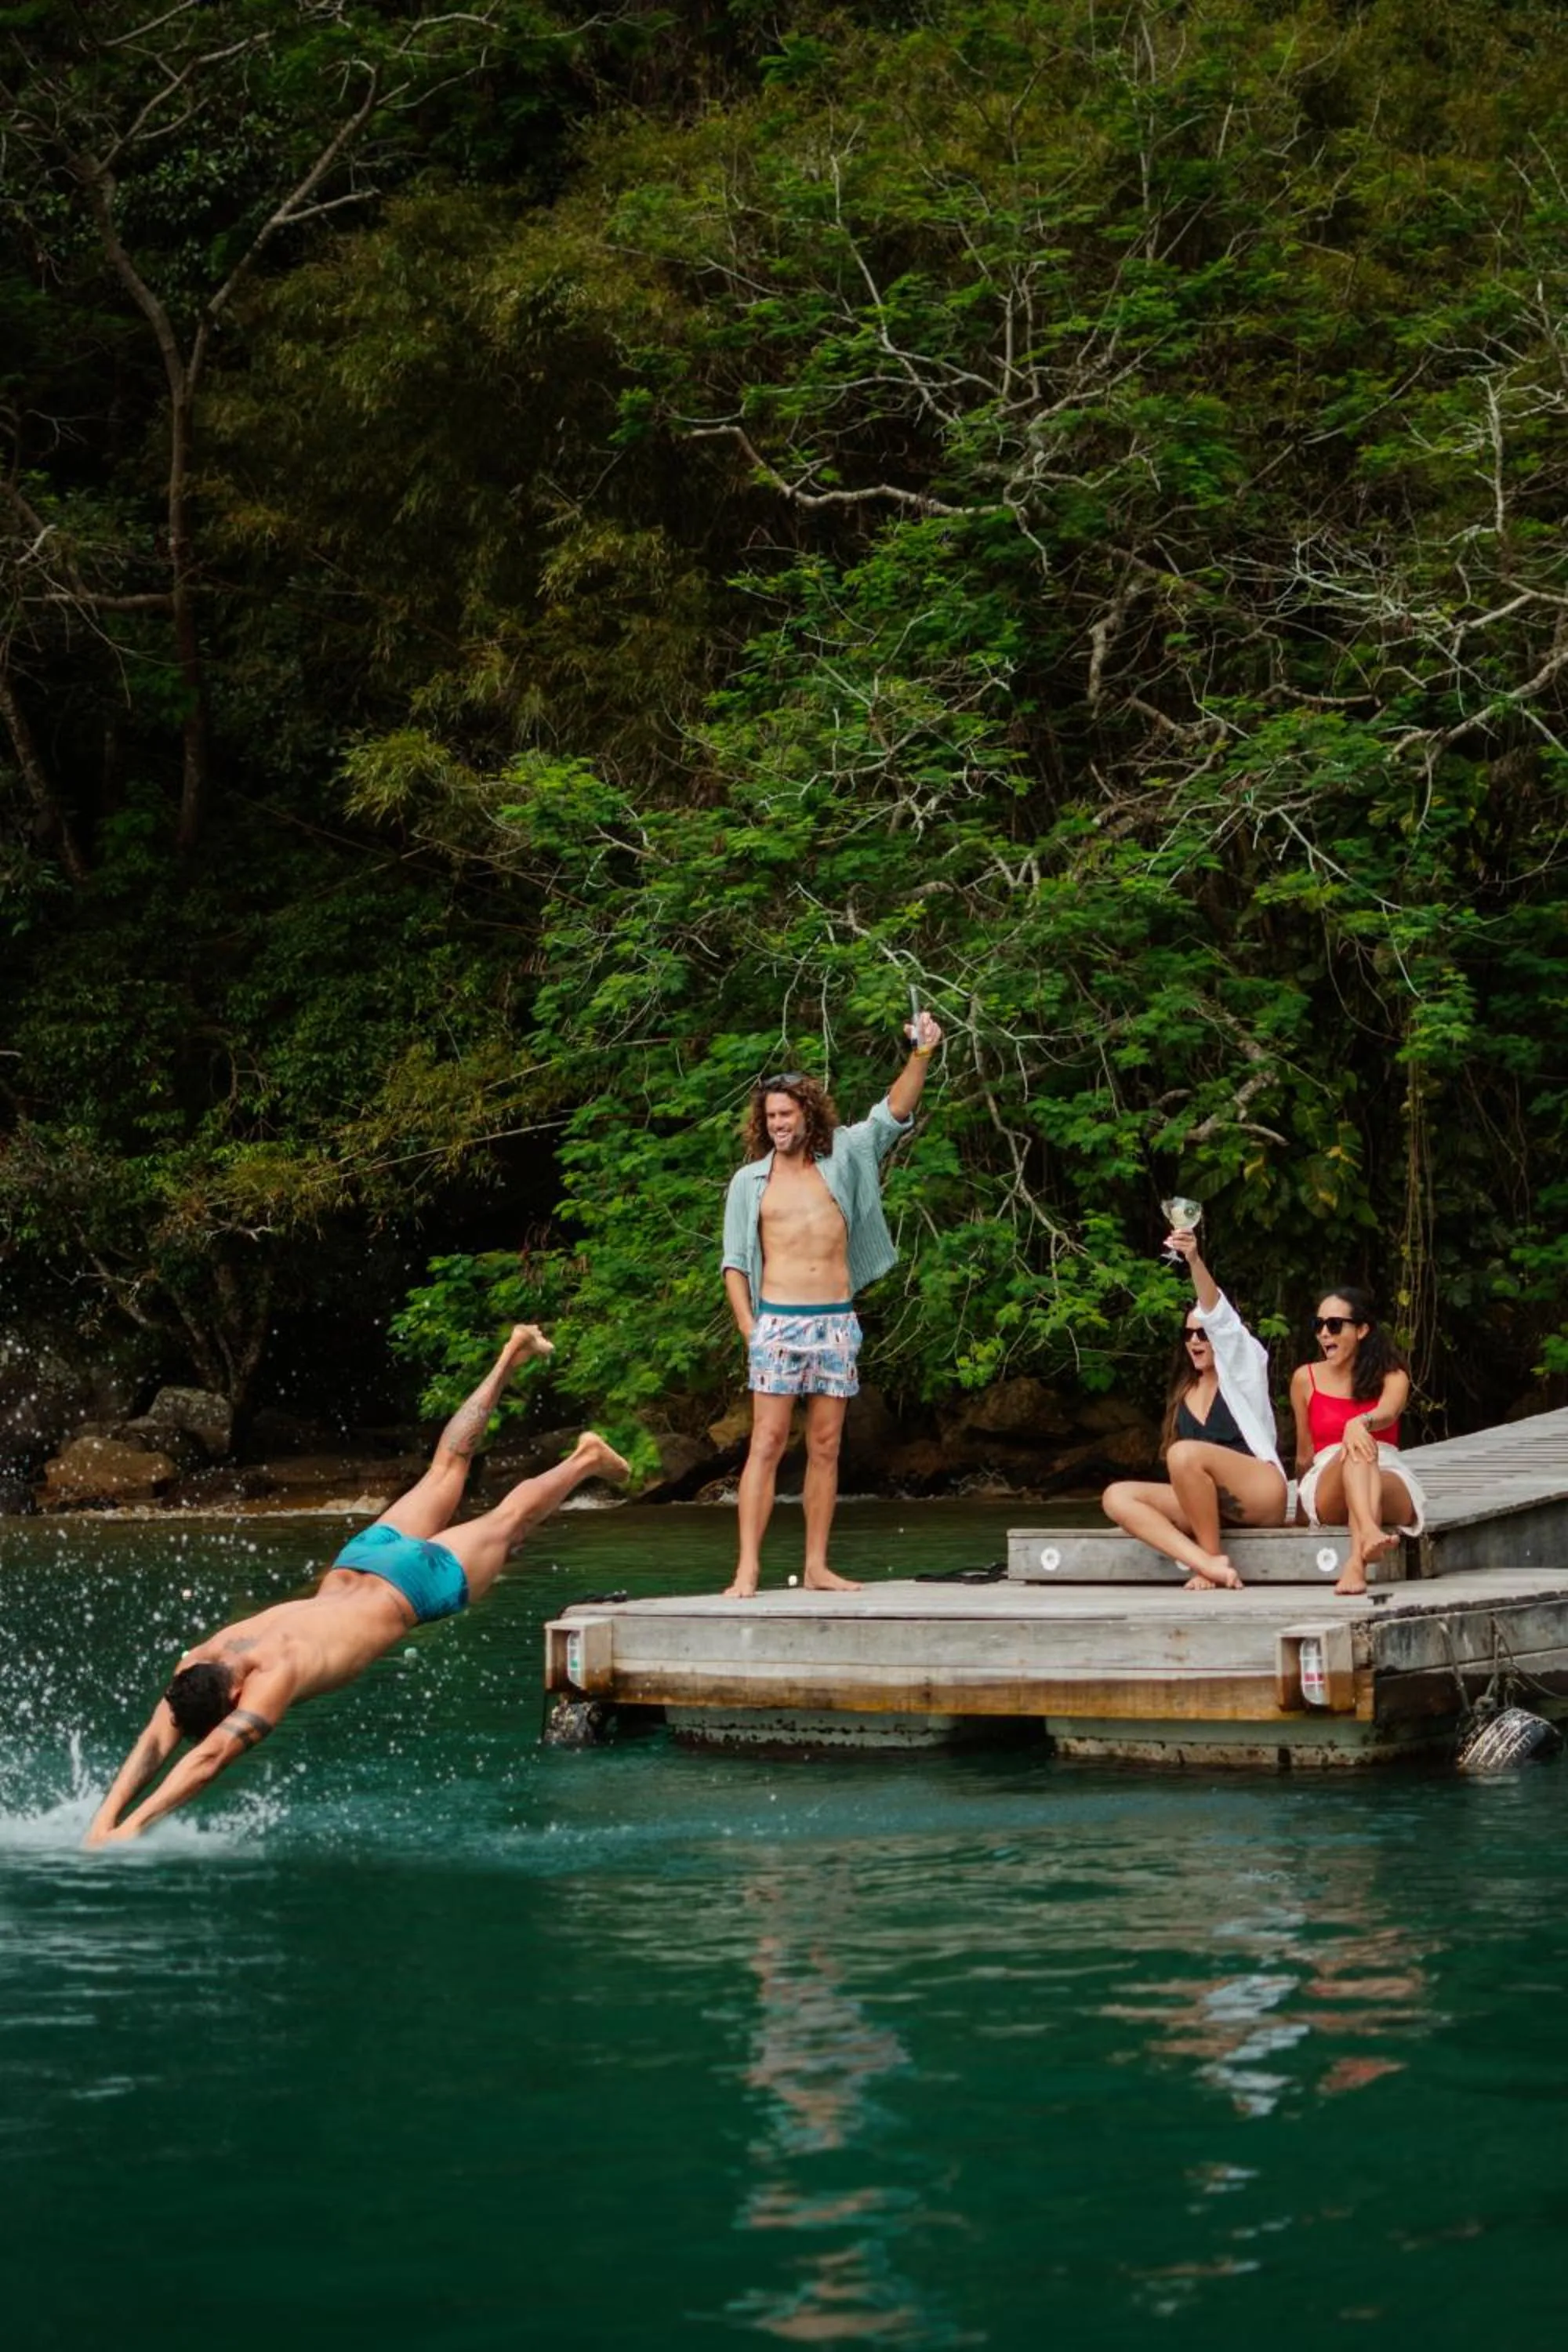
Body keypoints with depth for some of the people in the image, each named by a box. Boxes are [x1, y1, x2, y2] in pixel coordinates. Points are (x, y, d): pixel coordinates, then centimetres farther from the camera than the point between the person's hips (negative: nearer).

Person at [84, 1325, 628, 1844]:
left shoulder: (273, 1677, -44)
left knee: (507, 1521, 21)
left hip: (412, 1585, -5)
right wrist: (104, 1816, -45)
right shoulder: (197, 1666, -26)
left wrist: (134, 1826, -60)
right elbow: (154, 1744, -30)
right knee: (445, 1473, 27)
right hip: (355, 1565, 6)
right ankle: (511, 1356, 45)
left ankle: (584, 1460, 45)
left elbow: (209, 1758, -53)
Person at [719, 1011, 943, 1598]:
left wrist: (921, 1056, -16)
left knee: (826, 1446, 4)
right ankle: (747, 1570, -13)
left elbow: (894, 1114, -1)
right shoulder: (750, 1181, 7)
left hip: (836, 1322, 2)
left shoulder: (842, 1158, 9)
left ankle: (817, 1567, 8)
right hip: (778, 1322, -2)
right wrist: (747, 1325, -4)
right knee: (767, 1443, -9)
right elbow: (735, 1261, 8)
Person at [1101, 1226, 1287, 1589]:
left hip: (1261, 1495, -7)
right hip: (1213, 1503, 7)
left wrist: (1194, 1260, -30)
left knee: (1185, 1452, -32)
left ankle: (1213, 1558, -21)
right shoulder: (1184, 1395, 20)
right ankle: (1209, 1564, -33)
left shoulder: (1242, 1367, 4)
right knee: (1116, 1497, -15)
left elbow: (1220, 1318, -16)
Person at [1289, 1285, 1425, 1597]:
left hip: (1392, 1488, 0)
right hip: (1325, 1492, 0)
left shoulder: (1391, 1376, 7)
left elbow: (1388, 1414, -17)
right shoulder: (1306, 1379, 10)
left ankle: (1356, 1563, -63)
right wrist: (1301, 1513, 14)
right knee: (1358, 1451, -35)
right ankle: (1370, 1533, -70)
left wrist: (1360, 1423, -40)